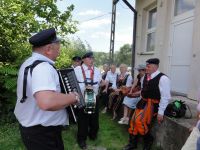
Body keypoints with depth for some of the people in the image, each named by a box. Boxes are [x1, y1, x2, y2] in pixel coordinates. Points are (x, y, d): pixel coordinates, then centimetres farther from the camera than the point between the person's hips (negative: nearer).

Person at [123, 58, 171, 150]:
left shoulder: (163, 78, -16)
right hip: (143, 102, 8)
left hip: (153, 104, -7)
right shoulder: (145, 77, 7)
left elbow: (165, 97, -17)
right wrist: (141, 101, 12)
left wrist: (160, 112, -17)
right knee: (133, 120, 4)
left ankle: (148, 141, 9)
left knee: (140, 121, -20)